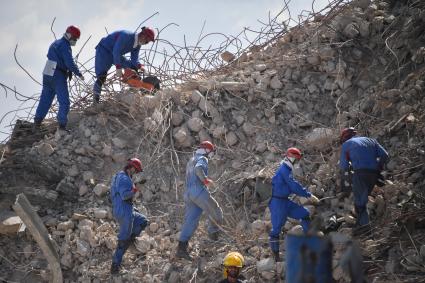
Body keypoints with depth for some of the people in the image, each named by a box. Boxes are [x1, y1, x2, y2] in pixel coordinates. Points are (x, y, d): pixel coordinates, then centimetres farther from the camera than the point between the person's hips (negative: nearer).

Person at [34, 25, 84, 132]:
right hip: (58, 77, -8)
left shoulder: (55, 43, 16)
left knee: (45, 99, 15)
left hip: (47, 75, 9)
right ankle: (62, 124, -6)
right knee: (64, 102, -3)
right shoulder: (64, 46, -12)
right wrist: (79, 74, -7)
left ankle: (37, 121, 19)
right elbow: (70, 63, -18)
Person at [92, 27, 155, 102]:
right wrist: (118, 68, -40)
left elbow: (134, 59, -5)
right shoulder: (126, 36, -32)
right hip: (104, 51, -9)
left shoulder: (138, 45, -6)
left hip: (116, 55, 9)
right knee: (101, 77, -20)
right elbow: (116, 51, -36)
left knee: (133, 67, 3)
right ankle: (96, 100, -16)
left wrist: (139, 66, -26)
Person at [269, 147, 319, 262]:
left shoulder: (286, 169, 16)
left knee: (305, 214, 8)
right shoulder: (284, 169, -16)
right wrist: (309, 195, -15)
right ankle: (275, 255, 1)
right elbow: (294, 186, -21)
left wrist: (308, 195, 10)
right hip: (277, 202, -10)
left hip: (285, 201, 10)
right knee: (277, 227, -4)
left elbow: (293, 187, 19)